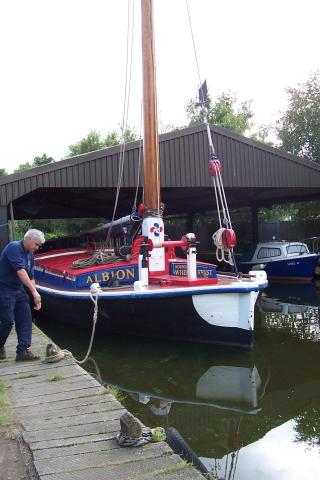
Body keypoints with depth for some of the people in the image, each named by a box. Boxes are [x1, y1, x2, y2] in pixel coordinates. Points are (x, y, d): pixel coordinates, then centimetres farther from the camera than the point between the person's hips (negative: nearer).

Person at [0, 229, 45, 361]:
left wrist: (35, 297, 4)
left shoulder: (30, 255, 8)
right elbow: (20, 271, -30)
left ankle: (23, 350, 5)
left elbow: (30, 277, 11)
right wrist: (34, 291, -35)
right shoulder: (14, 247, -19)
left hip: (19, 289, 9)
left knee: (25, 319, 1)